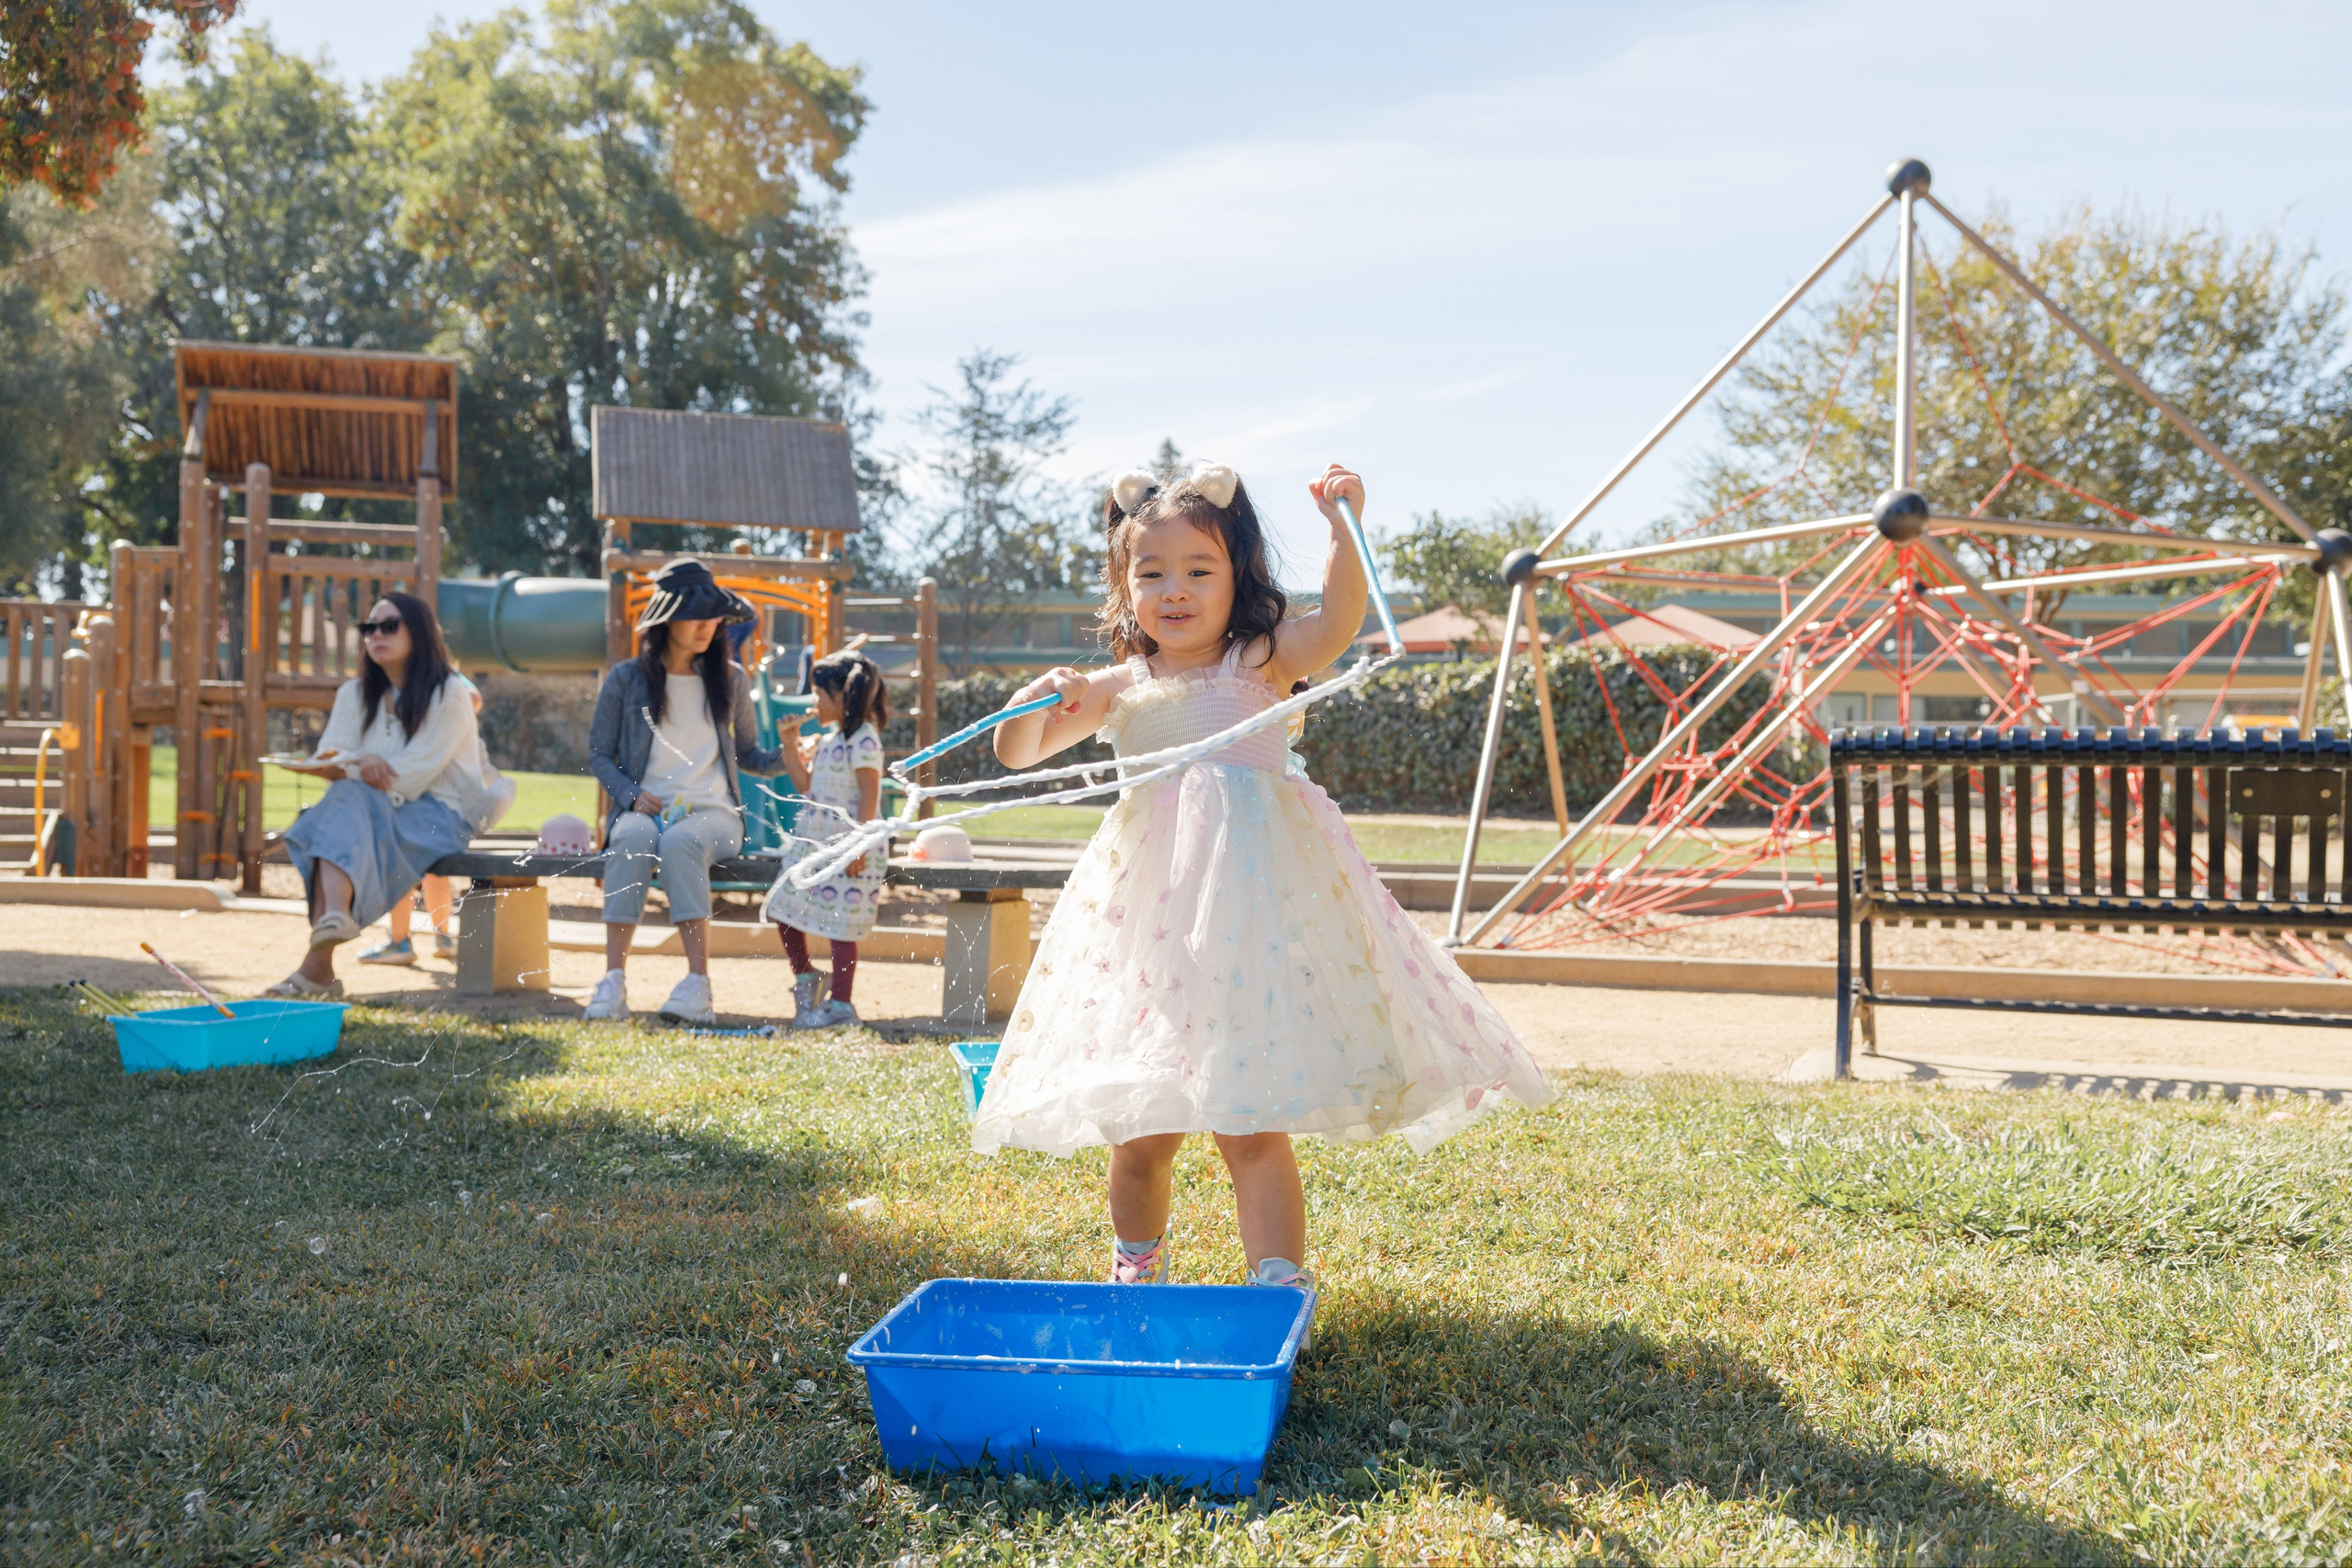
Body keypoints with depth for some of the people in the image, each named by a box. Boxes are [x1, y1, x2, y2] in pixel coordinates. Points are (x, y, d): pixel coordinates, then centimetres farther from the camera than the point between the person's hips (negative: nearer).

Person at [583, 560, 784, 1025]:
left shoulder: (729, 679, 14)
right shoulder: (626, 679, 8)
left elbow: (746, 755, 19)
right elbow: (600, 753, 10)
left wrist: (787, 758, -3)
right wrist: (632, 796, -8)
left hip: (713, 812, 0)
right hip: (645, 808, 0)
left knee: (679, 842, -36)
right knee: (634, 838, -37)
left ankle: (698, 987, -46)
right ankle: (613, 980, -43)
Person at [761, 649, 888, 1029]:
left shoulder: (863, 740, -13)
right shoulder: (828, 741, 16)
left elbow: (869, 796, -18)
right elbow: (805, 785, 21)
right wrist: (791, 746, 13)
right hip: (813, 842, 9)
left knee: (840, 924, -4)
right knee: (785, 908, 11)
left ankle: (841, 1004, 4)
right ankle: (804, 975, 28)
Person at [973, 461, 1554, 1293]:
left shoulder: (1260, 662, 2)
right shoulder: (1118, 689, 11)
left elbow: (1337, 622, -17)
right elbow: (1017, 753, 11)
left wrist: (1343, 528, -31)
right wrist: (1037, 701, -10)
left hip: (1250, 904, -3)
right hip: (1150, 917, 4)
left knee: (1249, 1122, -9)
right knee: (1142, 1132, 11)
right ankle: (1135, 1270, 35)